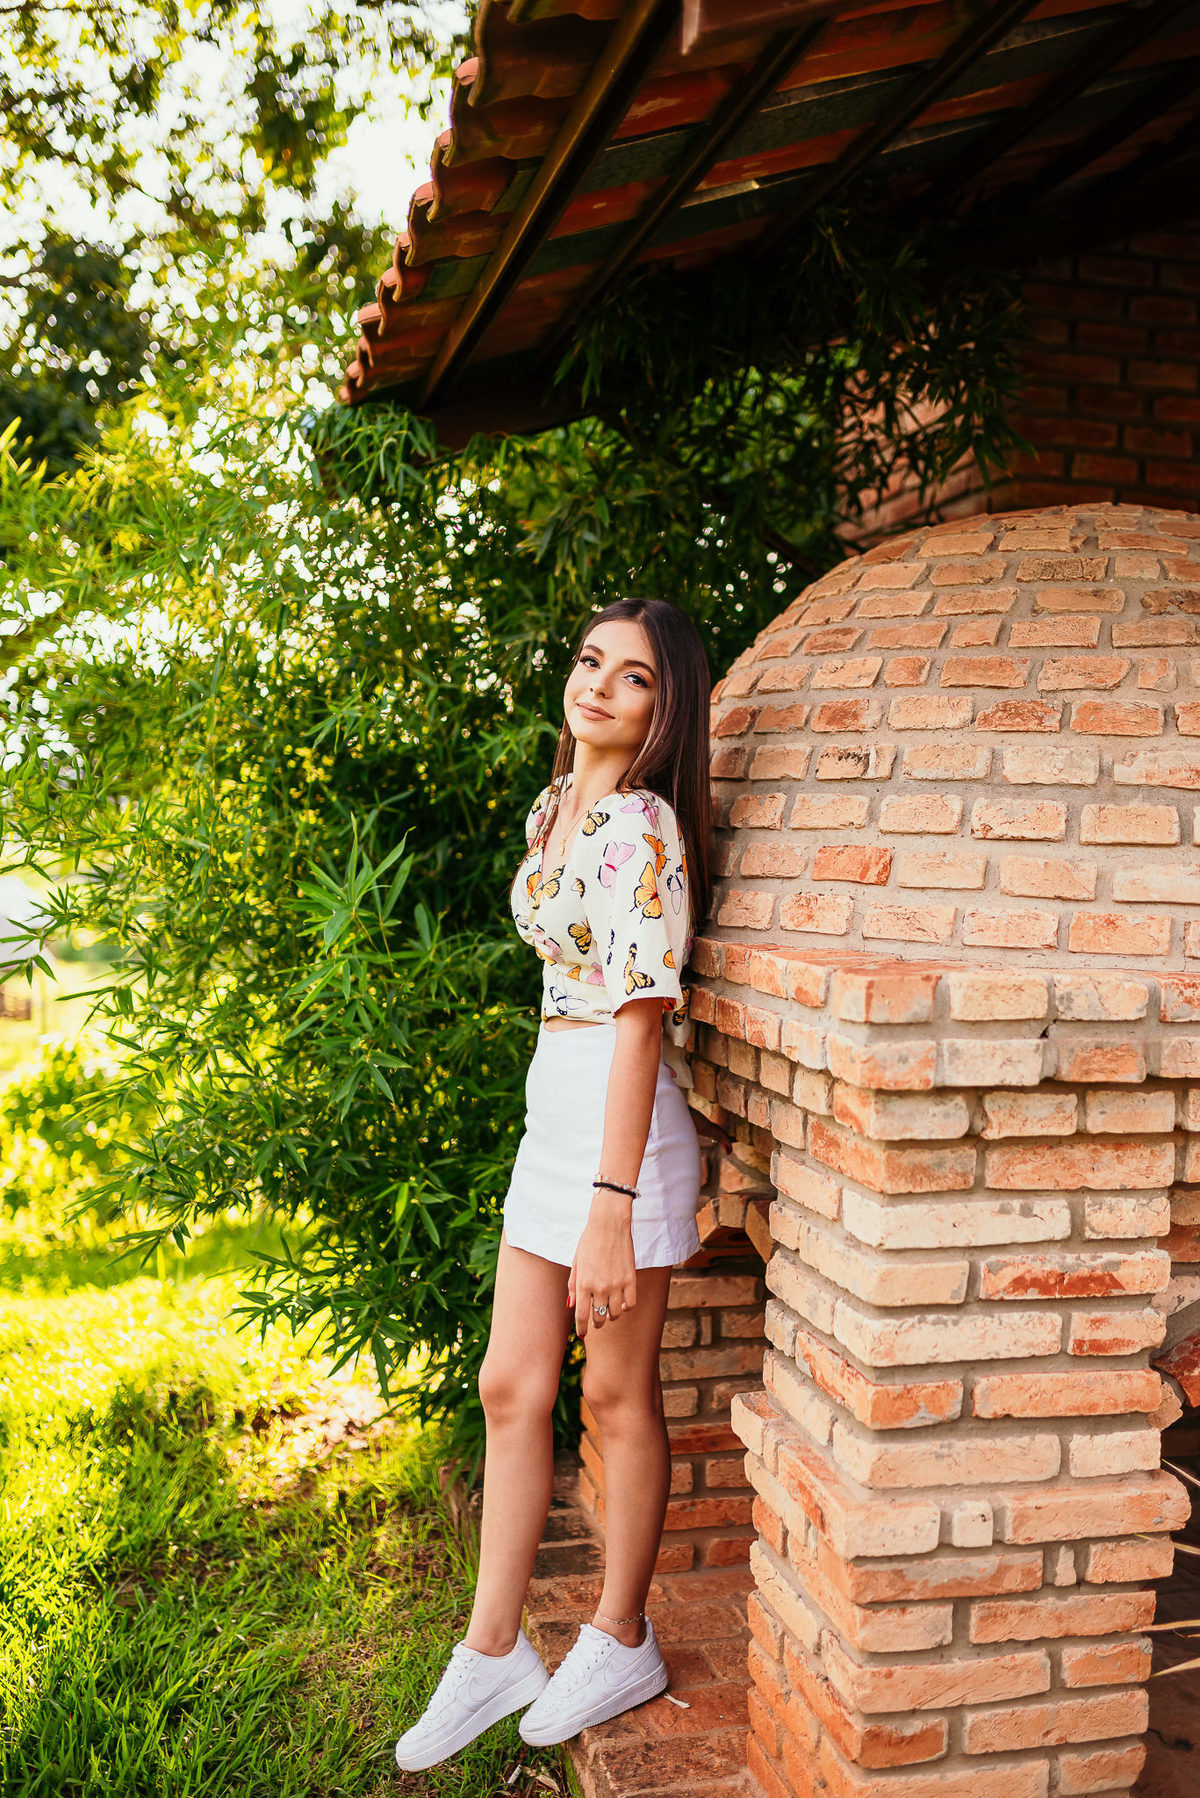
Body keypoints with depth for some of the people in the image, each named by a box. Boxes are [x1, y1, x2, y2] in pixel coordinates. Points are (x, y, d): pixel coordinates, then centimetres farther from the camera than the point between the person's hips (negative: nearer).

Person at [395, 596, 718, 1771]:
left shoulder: (642, 825, -16)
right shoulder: (553, 809, 11)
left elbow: (640, 1017, -22)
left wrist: (611, 1210, -24)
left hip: (623, 1121, -8)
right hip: (550, 1110, 8)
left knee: (617, 1391, 8)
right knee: (509, 1388, 12)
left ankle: (622, 1643, 29)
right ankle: (492, 1652, 27)